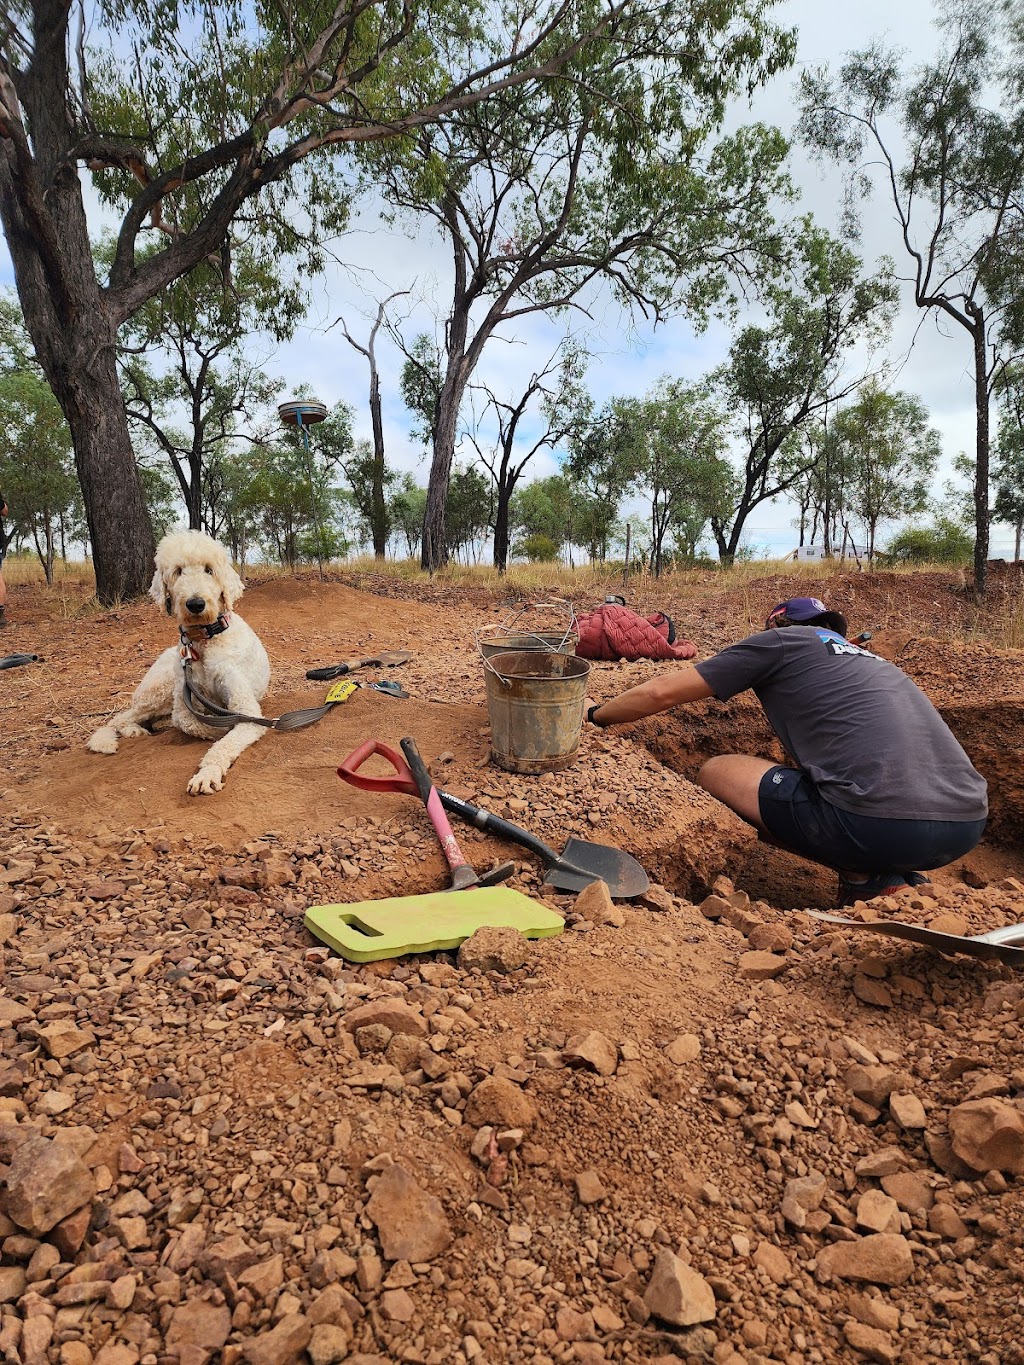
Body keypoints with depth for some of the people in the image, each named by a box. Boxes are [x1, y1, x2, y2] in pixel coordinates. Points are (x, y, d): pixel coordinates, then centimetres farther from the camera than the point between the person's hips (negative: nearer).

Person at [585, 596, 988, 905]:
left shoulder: (781, 640, 10)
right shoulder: (870, 660, 31)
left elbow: (663, 692, 10)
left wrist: (595, 714, 27)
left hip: (881, 826, -8)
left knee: (716, 771, 10)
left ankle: (862, 877, 3)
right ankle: (893, 879, 12)